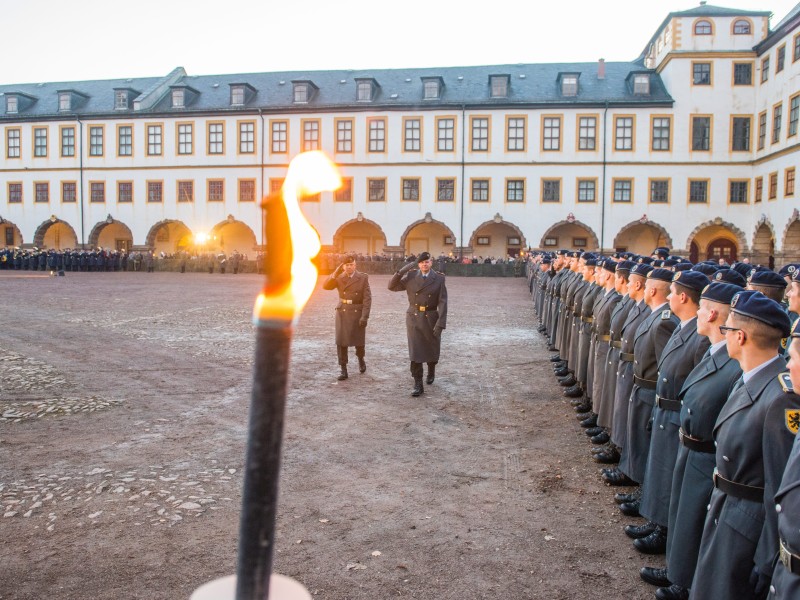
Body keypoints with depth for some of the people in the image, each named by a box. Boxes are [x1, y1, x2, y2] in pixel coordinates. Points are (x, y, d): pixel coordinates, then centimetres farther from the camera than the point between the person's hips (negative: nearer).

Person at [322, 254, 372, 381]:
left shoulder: (363, 277, -3)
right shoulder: (339, 277, 4)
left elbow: (367, 298, -7)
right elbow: (326, 286, -9)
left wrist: (365, 316, -15)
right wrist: (335, 274, -19)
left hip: (357, 313, -1)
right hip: (342, 312, 1)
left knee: (358, 340, 10)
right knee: (341, 341, -2)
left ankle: (360, 360, 40)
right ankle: (343, 370, 6)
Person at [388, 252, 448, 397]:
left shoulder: (439, 278, -6)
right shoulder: (411, 276, -1)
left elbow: (442, 302, -10)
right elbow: (392, 286, -2)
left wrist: (440, 323, -19)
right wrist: (401, 271, -17)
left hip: (431, 318, 0)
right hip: (413, 318, 0)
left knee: (431, 349, 16)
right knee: (415, 352, -5)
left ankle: (431, 372, 46)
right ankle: (418, 385, -1)